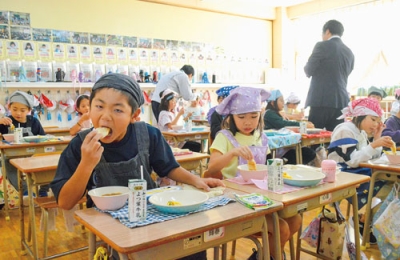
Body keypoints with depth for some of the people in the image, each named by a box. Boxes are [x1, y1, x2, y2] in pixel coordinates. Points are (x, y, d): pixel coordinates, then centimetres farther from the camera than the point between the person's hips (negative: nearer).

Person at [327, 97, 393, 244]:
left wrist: (377, 138, 3)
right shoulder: (345, 130, -15)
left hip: (357, 173, 9)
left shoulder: (361, 132, 13)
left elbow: (372, 158, 11)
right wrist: (374, 145, -30)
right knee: (380, 188, -22)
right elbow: (352, 161, -25)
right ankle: (363, 222, -3)